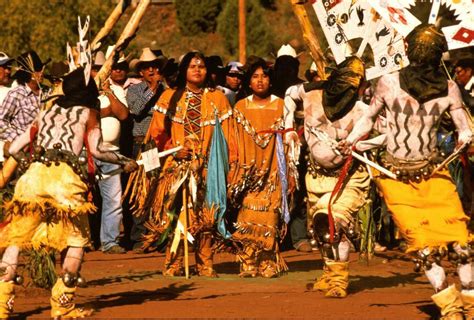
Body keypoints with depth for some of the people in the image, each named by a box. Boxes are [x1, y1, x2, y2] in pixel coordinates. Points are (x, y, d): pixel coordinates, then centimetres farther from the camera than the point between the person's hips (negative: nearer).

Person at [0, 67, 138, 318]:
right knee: (76, 240, 12)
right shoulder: (88, 113, 16)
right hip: (65, 177, -3)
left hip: (33, 175, 3)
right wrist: (124, 162, 15)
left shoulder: (46, 113, 26)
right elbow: (96, 150, 1)